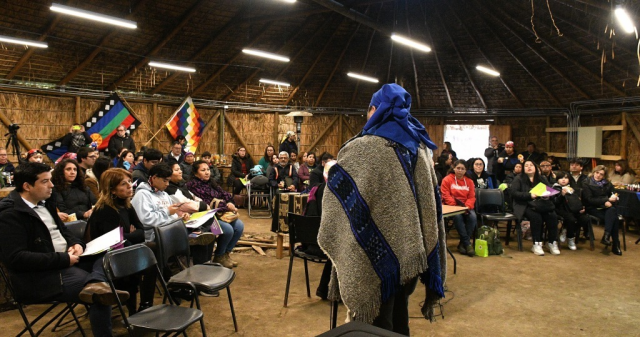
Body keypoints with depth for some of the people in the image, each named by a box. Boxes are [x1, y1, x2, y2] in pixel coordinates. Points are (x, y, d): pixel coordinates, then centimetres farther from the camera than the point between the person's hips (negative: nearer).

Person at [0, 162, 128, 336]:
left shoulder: (45, 202, 13)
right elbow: (15, 258, -21)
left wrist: (76, 243, -1)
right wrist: (63, 259, -21)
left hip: (66, 261, 9)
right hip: (38, 276, -9)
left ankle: (94, 285, -38)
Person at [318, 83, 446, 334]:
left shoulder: (362, 148, -14)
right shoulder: (419, 148, 7)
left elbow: (340, 196, -10)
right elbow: (430, 202, 12)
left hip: (377, 252, -7)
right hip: (410, 249, 7)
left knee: (376, 324, 6)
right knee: (399, 321, 20)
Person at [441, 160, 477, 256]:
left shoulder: (469, 181, 12)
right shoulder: (447, 179, 1)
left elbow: (472, 197, 7)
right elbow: (446, 196, -7)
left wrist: (467, 207, -14)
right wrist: (456, 205, -20)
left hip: (465, 207, 3)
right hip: (451, 206, -3)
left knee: (473, 217, -28)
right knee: (458, 216, -36)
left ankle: (462, 243, -17)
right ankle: (467, 243, -27)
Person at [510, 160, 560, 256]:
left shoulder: (541, 178, 19)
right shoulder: (519, 178, 5)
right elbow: (513, 192, -8)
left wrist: (548, 195, -9)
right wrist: (529, 195, -17)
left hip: (542, 204, 4)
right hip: (525, 205, -4)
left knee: (553, 216, -26)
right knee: (536, 217, -34)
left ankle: (552, 243, -13)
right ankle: (536, 244, -23)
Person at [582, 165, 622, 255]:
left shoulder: (607, 184, 16)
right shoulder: (586, 183, 3)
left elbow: (615, 197, 12)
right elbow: (589, 199, -7)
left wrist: (609, 202, -11)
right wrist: (607, 199, -14)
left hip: (605, 208, 4)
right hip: (593, 208, -4)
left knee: (612, 210, -32)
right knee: (613, 218, -27)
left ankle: (606, 237, -30)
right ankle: (615, 245, -24)